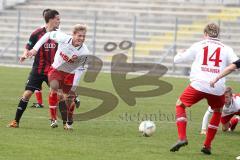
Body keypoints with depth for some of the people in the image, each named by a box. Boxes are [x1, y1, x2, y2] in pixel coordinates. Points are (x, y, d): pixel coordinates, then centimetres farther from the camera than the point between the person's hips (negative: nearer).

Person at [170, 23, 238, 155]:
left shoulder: (198, 46, 11)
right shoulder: (226, 49, 10)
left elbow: (177, 59, 17)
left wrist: (180, 54, 41)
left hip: (199, 85, -1)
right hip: (218, 88, 1)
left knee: (180, 105, 20)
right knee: (217, 112, 28)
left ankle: (182, 137, 1)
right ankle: (207, 145, 22)